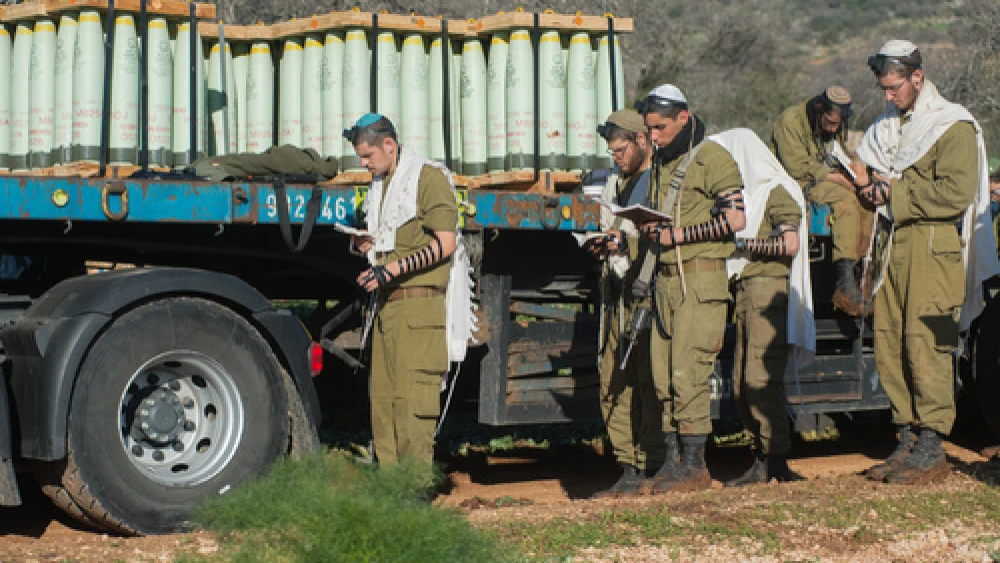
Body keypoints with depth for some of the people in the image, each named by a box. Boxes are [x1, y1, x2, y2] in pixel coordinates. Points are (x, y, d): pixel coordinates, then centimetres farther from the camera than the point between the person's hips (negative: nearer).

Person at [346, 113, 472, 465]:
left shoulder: (429, 178, -6)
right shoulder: (379, 185, 21)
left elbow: (445, 242, -14)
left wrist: (393, 269, -20)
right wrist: (364, 243, 10)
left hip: (418, 306, -8)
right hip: (385, 307, 8)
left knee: (412, 397, -11)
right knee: (382, 398, 6)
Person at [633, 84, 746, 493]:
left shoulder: (711, 159, -7)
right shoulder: (661, 163, 18)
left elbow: (735, 218, -16)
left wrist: (676, 234, -14)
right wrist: (648, 228, 5)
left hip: (700, 279, -8)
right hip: (664, 280, 8)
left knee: (688, 373, -9)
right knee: (663, 374, 6)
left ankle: (694, 466, -3)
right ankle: (672, 461, 12)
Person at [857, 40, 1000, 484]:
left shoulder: (953, 126, -5)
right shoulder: (888, 126, 19)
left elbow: (956, 193, -16)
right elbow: (872, 173, 31)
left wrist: (896, 193, -12)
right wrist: (874, 189, 7)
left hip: (934, 246, -8)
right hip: (894, 245, 8)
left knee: (924, 346, -11)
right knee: (888, 345, 4)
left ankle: (932, 450, -7)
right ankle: (908, 439, 10)